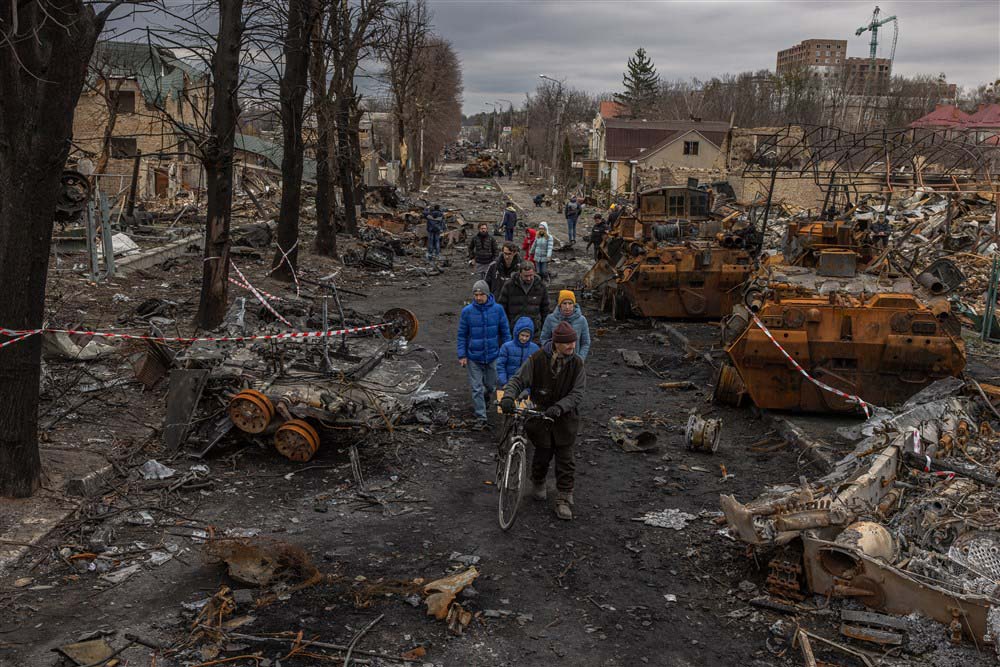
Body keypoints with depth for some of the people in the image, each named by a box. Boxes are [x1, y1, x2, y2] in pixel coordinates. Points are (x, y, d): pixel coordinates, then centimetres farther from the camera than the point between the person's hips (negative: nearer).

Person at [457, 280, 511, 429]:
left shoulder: (497, 309, -7)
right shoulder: (467, 311, -8)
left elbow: (505, 332, 3)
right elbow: (461, 335, -1)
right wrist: (462, 355, -4)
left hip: (492, 355, 1)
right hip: (473, 357, -1)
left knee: (490, 384, 17)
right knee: (477, 388, 1)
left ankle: (486, 397, 50)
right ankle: (481, 417, 8)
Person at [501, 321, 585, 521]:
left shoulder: (576, 363, -8)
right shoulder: (538, 359, -12)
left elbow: (577, 394, -13)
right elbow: (518, 379, -8)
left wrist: (559, 407, -30)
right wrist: (508, 396, -29)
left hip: (565, 417, 1)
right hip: (540, 414, -1)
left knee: (565, 459, 1)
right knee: (543, 454, 9)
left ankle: (564, 500, 12)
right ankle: (538, 484, 40)